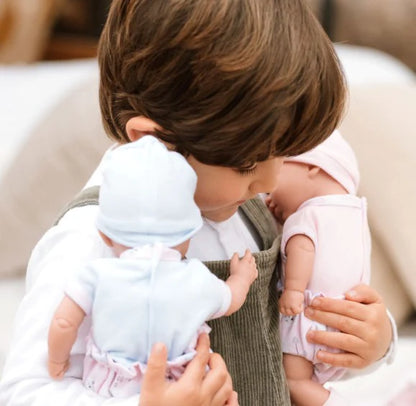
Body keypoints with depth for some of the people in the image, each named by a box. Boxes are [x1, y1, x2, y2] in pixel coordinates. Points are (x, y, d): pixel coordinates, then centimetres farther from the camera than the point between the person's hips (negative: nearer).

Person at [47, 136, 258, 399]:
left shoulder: (99, 275, -15)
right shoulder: (197, 281, -10)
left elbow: (63, 324, -15)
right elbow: (230, 301, 12)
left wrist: (56, 360, 6)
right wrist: (242, 277, 35)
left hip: (108, 391, 1)